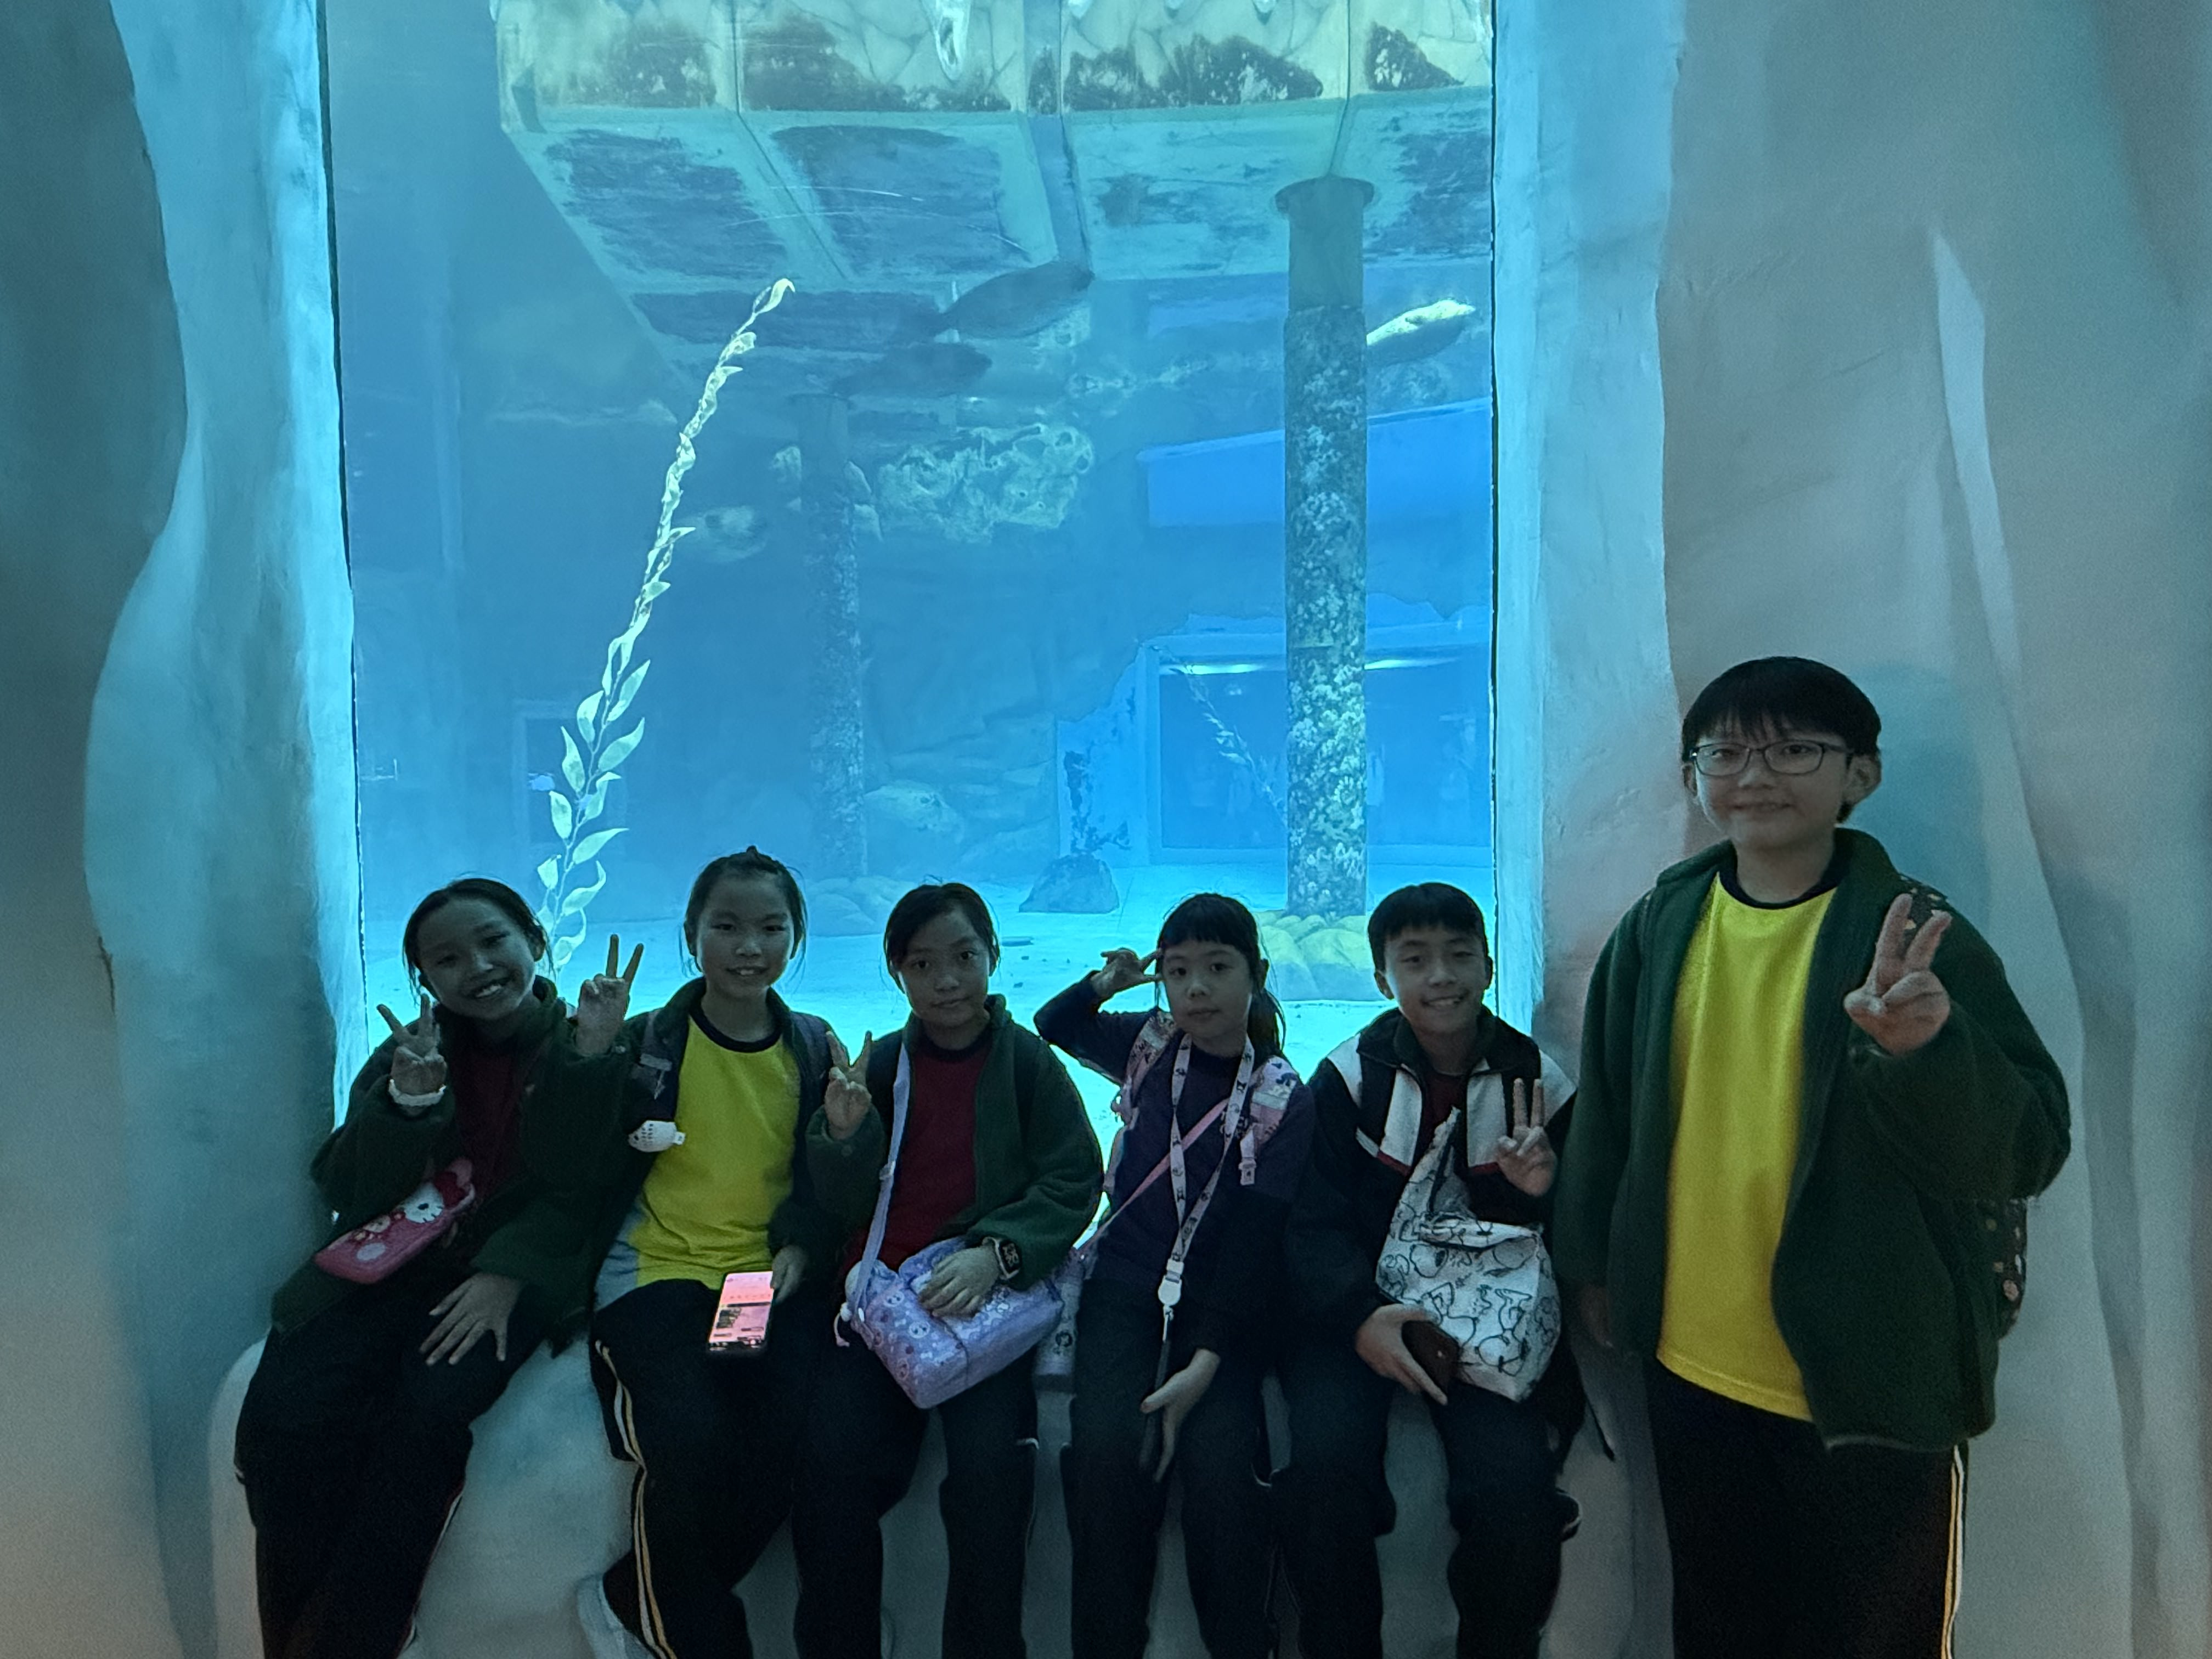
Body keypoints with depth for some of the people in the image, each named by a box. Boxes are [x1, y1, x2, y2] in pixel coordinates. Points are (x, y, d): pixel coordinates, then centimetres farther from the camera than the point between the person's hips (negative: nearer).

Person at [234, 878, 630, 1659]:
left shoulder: (582, 1049, 1)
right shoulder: (411, 1049, 10)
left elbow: (576, 1193, -6)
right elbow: (347, 1193, 2)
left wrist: (507, 1274, -24)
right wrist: (408, 1099, -14)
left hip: (515, 1268, -3)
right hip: (392, 1262, 3)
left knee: (426, 1412, -30)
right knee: (281, 1419, -22)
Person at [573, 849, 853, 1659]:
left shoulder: (815, 1049, 11)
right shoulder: (647, 1041, 5)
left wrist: (802, 1251, -6)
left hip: (775, 1280, 2)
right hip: (657, 1270, -1)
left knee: (791, 1439, -24)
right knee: (689, 1439, -28)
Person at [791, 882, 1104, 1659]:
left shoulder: (1028, 1061, 0)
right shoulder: (879, 1064, 5)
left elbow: (1073, 1182, -5)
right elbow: (849, 1209, 6)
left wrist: (994, 1253, -20)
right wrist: (845, 1133, -14)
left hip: (991, 1296, -2)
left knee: (990, 1464, -23)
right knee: (833, 1465, -18)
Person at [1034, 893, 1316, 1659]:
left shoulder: (1284, 1102, -4)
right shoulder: (1150, 1044, 5)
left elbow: (1255, 1242, -9)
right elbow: (1052, 1027, 23)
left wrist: (1207, 1361, -19)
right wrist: (1102, 985, 2)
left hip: (1224, 1305, -2)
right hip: (1127, 1286, 2)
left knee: (1221, 1460, -27)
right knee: (1107, 1446, -25)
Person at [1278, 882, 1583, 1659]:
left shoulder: (1538, 1083, 3)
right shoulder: (1348, 1077, 0)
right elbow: (1315, 1224, -6)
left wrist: (1539, 1195, -17)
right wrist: (1360, 1317, -25)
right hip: (1358, 1312, 0)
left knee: (1516, 1479, -24)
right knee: (1326, 1458, -26)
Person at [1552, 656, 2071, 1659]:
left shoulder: (1910, 935, -11)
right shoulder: (1660, 927, -2)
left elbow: (2027, 1150, -14)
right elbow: (1609, 1110, 8)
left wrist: (1925, 1050, -33)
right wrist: (1594, 1264, 15)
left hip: (1874, 1388, -3)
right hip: (1694, 1369, 3)